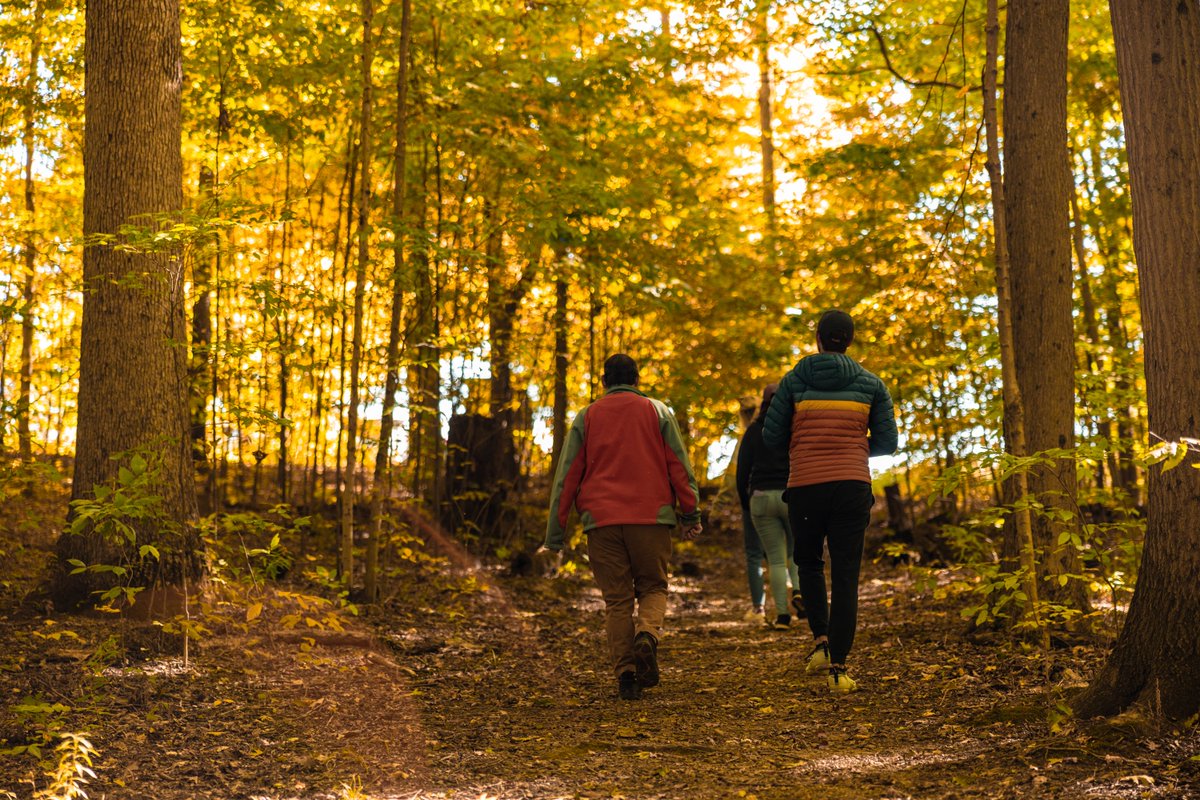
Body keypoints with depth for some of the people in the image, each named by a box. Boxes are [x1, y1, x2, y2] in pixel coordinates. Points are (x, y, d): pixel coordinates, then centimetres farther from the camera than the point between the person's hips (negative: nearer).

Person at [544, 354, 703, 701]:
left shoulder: (586, 418, 11)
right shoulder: (657, 412, 9)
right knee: (653, 587, 12)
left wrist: (555, 532, 9)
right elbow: (679, 466, 3)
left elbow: (567, 475, 7)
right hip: (651, 516, -1)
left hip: (602, 519, 1)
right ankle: (647, 633, -19)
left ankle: (625, 672, -4)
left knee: (617, 599, 6)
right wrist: (691, 513, 6)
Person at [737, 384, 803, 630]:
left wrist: (745, 504, 15)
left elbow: (742, 470, 4)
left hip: (762, 498, 1)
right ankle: (798, 590, -11)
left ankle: (782, 614, -1)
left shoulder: (753, 431, 5)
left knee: (776, 559, 7)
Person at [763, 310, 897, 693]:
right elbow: (887, 442, 5)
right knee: (845, 578, 2)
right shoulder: (870, 384, 6)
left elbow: (772, 436, 4)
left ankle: (821, 640, 9)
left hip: (805, 486, 0)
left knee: (809, 563, 24)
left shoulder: (794, 381, 3)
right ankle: (838, 669, -5)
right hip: (852, 486, 0)